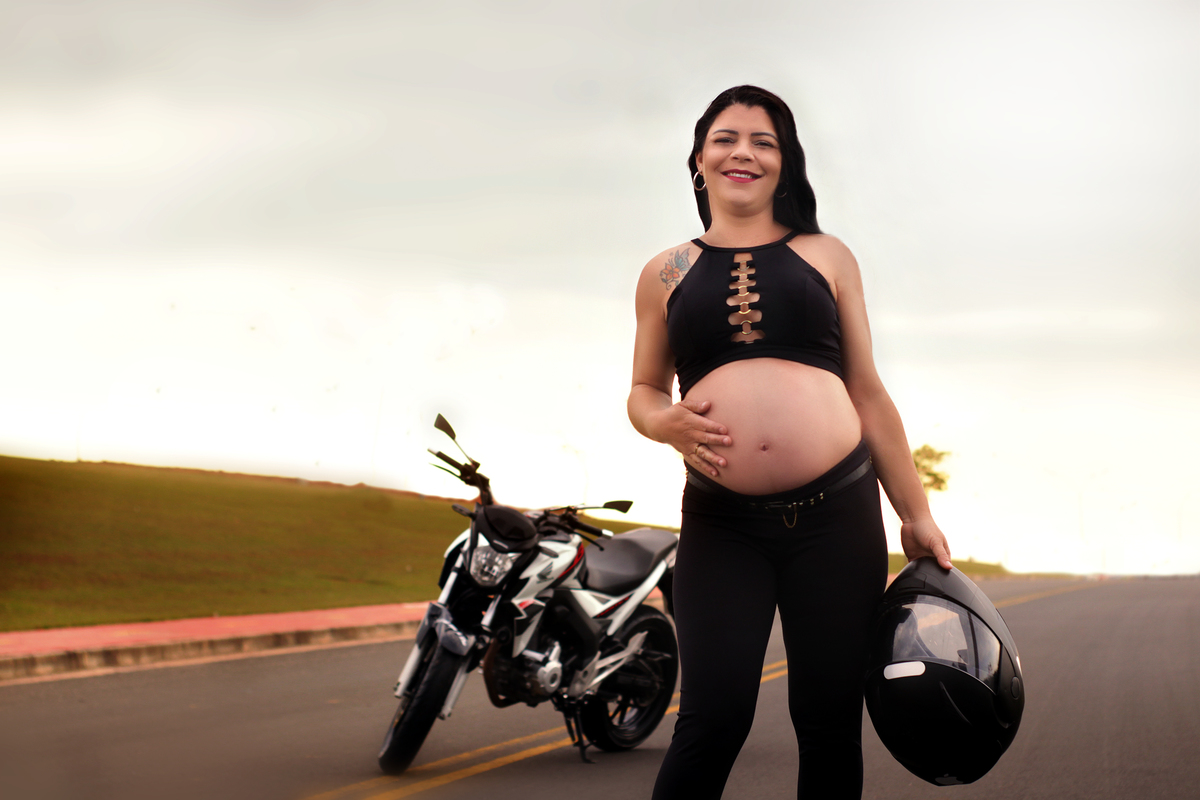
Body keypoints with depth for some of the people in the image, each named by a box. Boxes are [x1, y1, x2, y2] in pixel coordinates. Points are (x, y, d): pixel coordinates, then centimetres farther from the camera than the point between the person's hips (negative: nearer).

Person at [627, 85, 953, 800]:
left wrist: (917, 515, 10)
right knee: (713, 720, -11)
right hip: (720, 524, 0)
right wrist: (667, 422, -5)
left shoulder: (826, 258, 12)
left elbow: (869, 393, 13)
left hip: (838, 513, 1)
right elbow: (643, 391, 19)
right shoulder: (667, 274, 13)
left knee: (830, 720, 3)